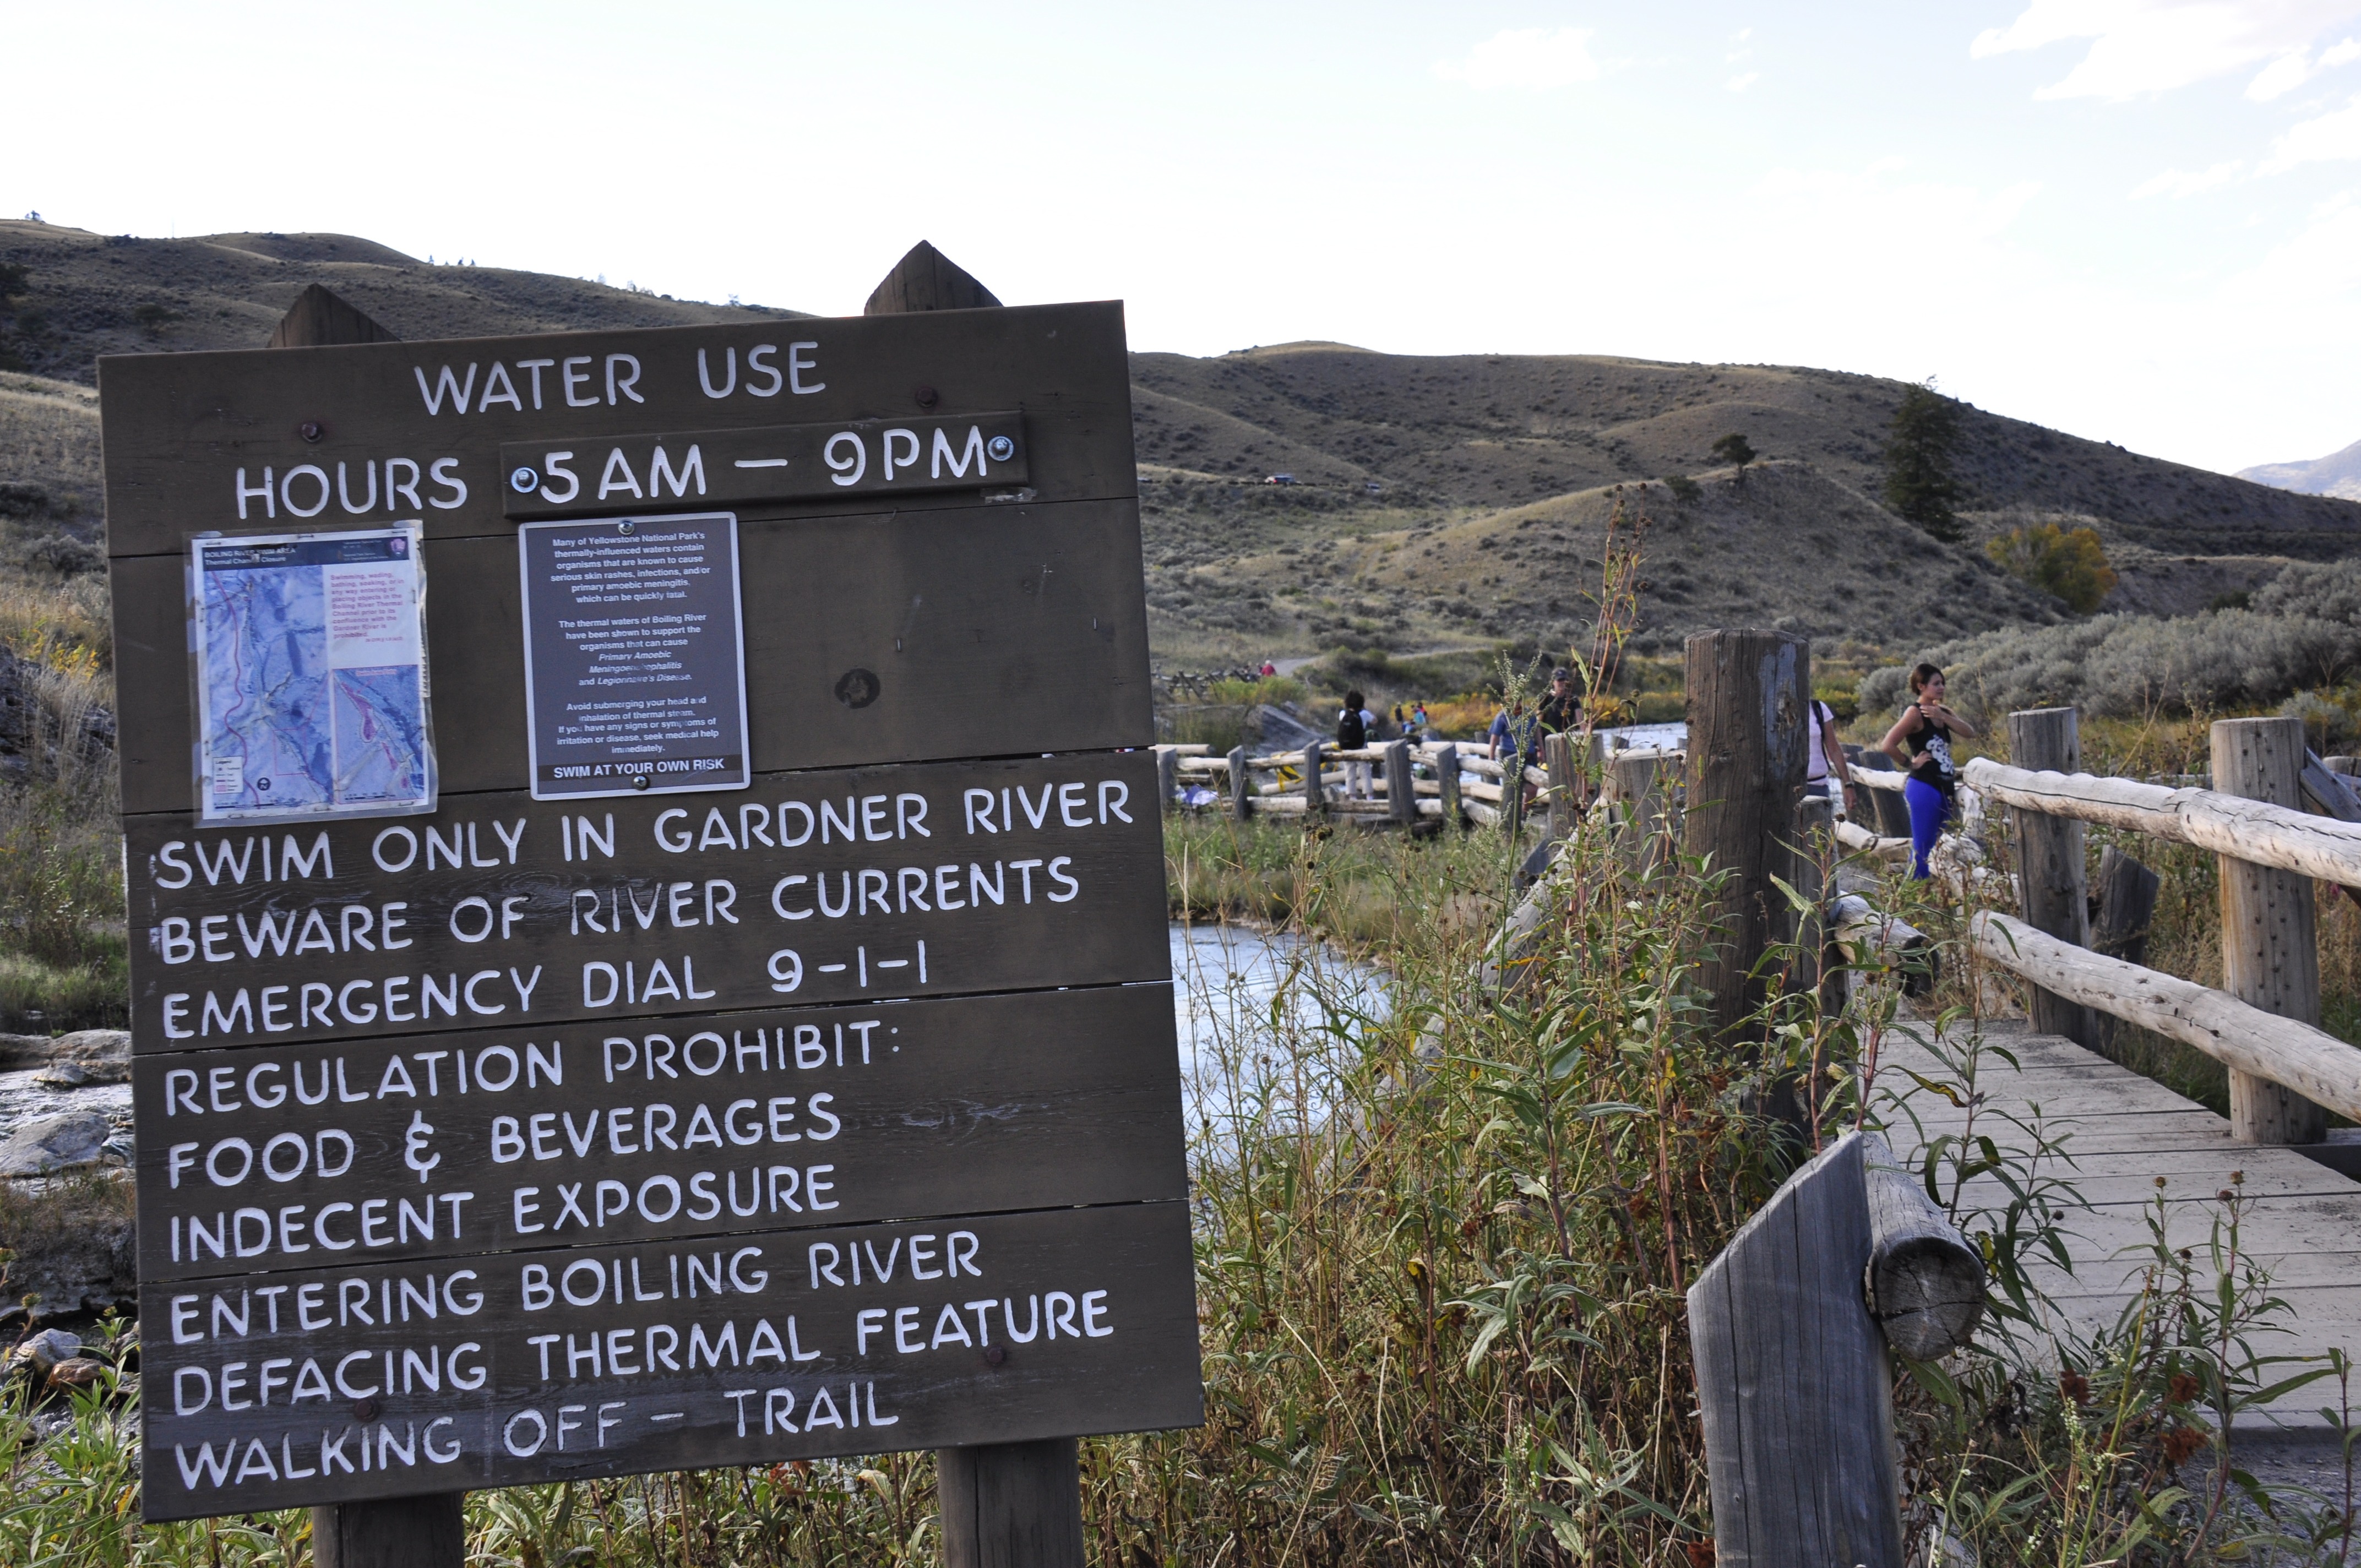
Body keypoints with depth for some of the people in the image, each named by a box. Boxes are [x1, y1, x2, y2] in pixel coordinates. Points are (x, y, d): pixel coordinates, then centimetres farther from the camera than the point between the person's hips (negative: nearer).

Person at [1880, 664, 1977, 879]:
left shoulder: (1943, 712, 14)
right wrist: (1910, 763, -10)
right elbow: (1887, 746, -21)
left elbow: (1970, 733, 0)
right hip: (1924, 788, -8)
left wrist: (1942, 715, -10)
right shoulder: (1915, 713, -10)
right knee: (1922, 848, -8)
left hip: (1944, 788, 8)